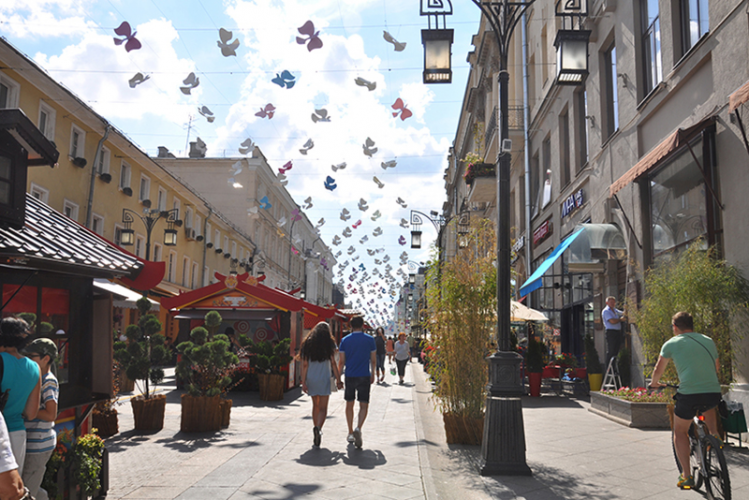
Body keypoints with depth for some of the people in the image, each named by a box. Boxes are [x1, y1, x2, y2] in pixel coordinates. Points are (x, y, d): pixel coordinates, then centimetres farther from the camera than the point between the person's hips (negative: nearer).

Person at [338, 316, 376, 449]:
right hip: (364, 376, -1)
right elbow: (373, 360, 5)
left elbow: (341, 361, 1)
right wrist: (372, 374, 19)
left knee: (349, 405, 14)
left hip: (350, 376, 1)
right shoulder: (369, 340, 0)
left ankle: (351, 433, 18)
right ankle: (358, 428, -22)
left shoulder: (345, 340, 1)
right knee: (363, 405, 1)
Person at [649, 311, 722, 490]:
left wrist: (654, 383, 34)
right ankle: (715, 436, 22)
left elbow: (658, 371, 13)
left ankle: (687, 476, 11)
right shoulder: (708, 341, 16)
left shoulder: (672, 343, 6)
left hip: (689, 394, -4)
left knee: (680, 432, 18)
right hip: (714, 393, 4)